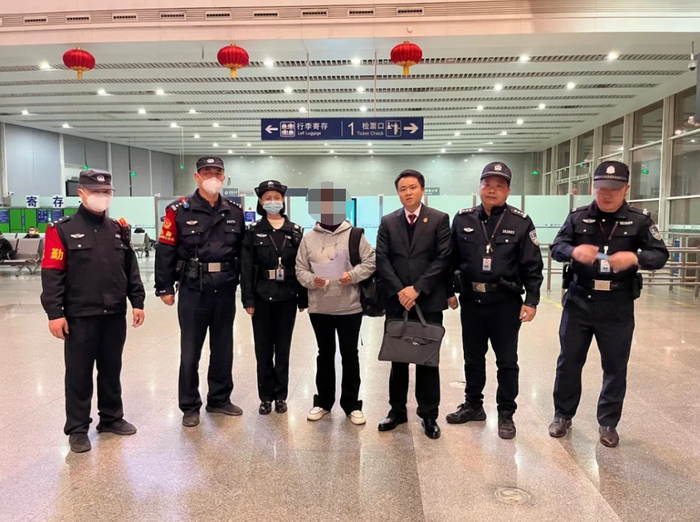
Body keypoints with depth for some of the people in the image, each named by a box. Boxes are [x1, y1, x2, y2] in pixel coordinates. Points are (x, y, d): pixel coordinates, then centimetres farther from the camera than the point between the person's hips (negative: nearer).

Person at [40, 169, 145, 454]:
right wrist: (54, 313, -13)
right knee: (79, 373, 6)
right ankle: (77, 429, 19)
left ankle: (111, 418, 30)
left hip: (115, 314, 4)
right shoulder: (63, 230, -4)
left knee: (111, 369, 15)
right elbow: (52, 275, -8)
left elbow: (131, 268, 12)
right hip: (80, 316, -4)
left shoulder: (119, 229, 10)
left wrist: (137, 302, 7)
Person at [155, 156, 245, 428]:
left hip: (225, 291, 4)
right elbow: (165, 251, -5)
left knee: (223, 349, 13)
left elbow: (243, 253, 10)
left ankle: (219, 399, 30)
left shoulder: (235, 212, 7)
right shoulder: (180, 211, -4)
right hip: (193, 291, -3)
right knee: (190, 351, 6)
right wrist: (165, 288, -7)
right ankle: (190, 406, 21)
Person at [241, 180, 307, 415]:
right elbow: (246, 268, -2)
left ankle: (280, 395, 21)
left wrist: (303, 298, 1)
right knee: (263, 348, 6)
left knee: (283, 347, 8)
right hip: (262, 297, -1)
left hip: (287, 297, 1)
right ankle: (266, 396, 19)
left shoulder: (295, 231, 4)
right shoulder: (253, 231, 0)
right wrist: (248, 300, -8)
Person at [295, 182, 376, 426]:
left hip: (349, 307, -2)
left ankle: (351, 404, 20)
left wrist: (353, 275, -17)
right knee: (325, 354, 14)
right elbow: (300, 270, 4)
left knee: (350, 355, 7)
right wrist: (312, 280, -15)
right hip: (319, 308, 2)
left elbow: (371, 262, -3)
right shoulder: (309, 238, 3)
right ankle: (323, 401, 27)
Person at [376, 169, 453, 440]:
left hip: (428, 301, -2)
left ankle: (429, 415, 18)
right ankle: (397, 410, 24)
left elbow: (443, 258, -7)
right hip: (397, 301, 2)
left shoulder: (440, 219, 1)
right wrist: (399, 291, -12)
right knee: (397, 359, 10)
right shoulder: (388, 222, 8)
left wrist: (417, 289, -14)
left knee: (428, 359, 6)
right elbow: (382, 260, 0)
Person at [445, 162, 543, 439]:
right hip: (471, 300, 3)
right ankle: (473, 405, 33)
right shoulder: (463, 219, 1)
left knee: (506, 361, 9)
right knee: (473, 357, 16)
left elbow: (532, 266, -5)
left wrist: (531, 301, -9)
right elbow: (451, 259, 7)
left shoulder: (520, 222, -6)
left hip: (506, 302, -3)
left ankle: (506, 414, 24)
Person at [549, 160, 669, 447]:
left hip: (618, 307, -1)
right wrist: (574, 251, -27)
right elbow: (556, 248, -4)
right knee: (569, 361, 10)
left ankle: (608, 422, 28)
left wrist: (635, 257, -26)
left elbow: (660, 255, -4)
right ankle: (563, 415, 28)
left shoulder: (639, 220, -1)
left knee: (615, 366, 10)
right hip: (578, 301, 1)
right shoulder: (578, 217, 1)